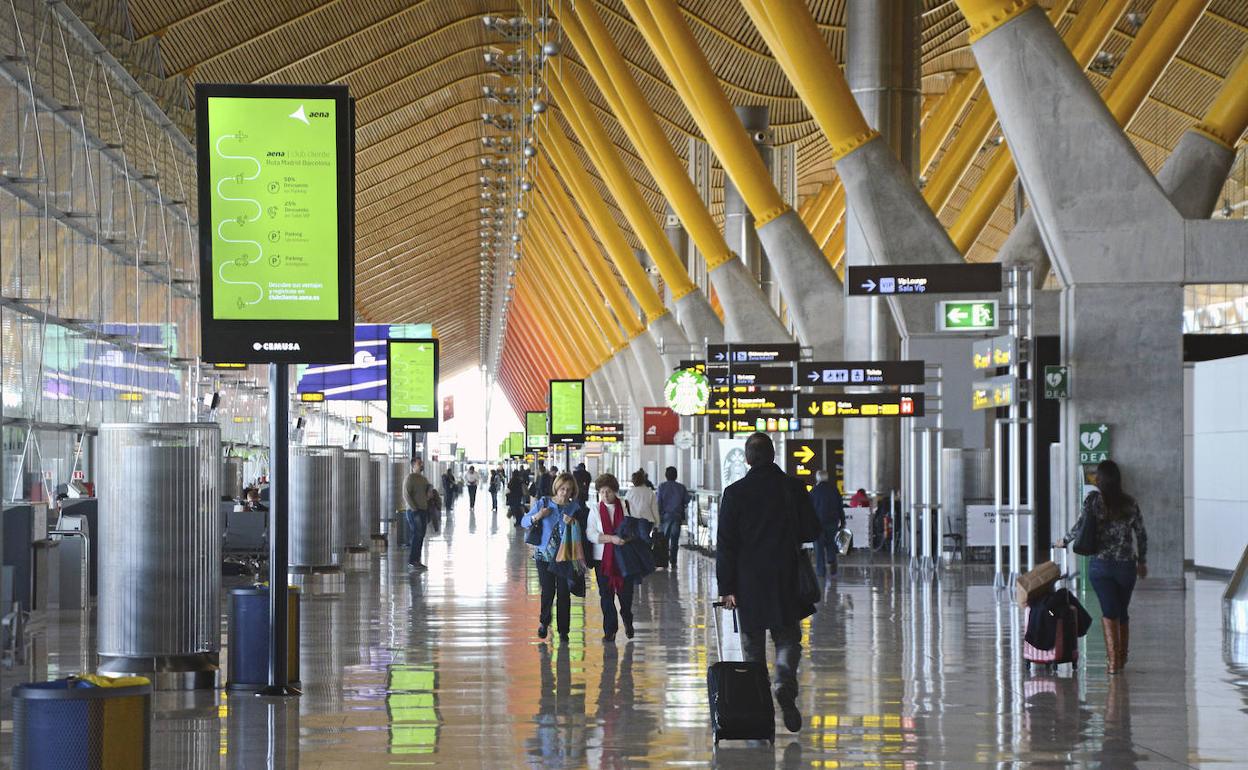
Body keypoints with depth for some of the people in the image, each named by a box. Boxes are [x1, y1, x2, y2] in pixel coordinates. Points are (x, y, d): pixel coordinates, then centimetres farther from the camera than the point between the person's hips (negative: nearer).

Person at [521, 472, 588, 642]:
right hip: (544, 554, -1)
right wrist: (537, 516, -16)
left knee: (564, 593, 2)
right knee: (547, 591, -1)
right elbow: (524, 521, 3)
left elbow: (584, 529, -1)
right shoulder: (543, 503, -1)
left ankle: (563, 630, 13)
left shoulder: (574, 507, 2)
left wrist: (573, 523, -20)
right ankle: (544, 622, 26)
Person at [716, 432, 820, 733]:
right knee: (787, 639, 11)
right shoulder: (793, 488, -3)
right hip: (786, 581, 0)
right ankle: (785, 683, -16)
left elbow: (725, 544, -6)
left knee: (753, 645, 11)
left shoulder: (734, 493, -6)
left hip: (748, 583, 0)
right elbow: (812, 531, 2)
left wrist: (726, 587, -3)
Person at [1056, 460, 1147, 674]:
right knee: (1123, 612, 17)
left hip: (1101, 564, -2)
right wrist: (1142, 561, 21)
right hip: (1126, 566, 2)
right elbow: (1141, 534, 8)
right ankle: (1121, 657, 29)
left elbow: (1081, 526, -10)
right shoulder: (1130, 503, 3)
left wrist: (1064, 541, 9)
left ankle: (1113, 660, -13)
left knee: (1109, 612, -2)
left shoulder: (1094, 500, -6)